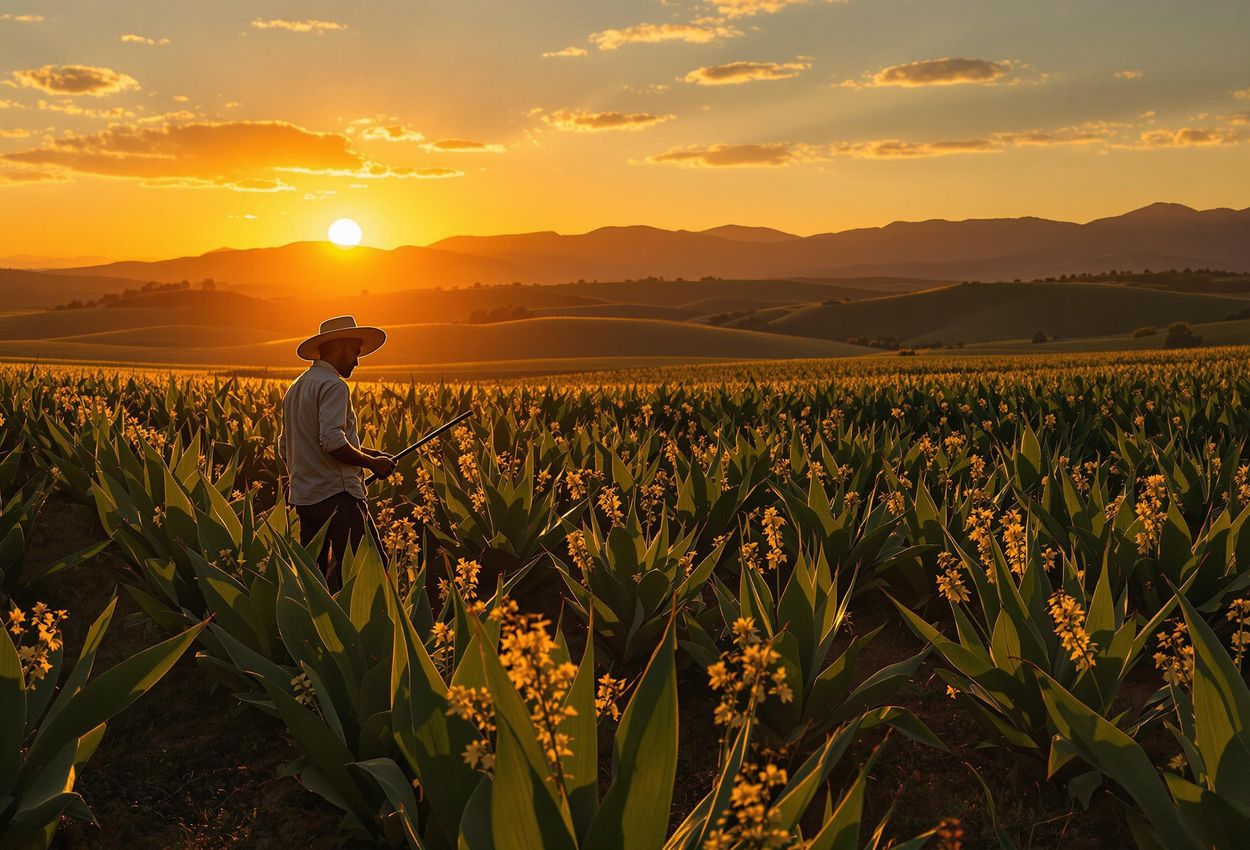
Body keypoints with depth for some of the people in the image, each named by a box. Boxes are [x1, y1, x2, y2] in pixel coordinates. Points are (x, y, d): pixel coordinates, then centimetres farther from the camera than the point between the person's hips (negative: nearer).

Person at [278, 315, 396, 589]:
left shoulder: (295, 388, 20)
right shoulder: (333, 385, -10)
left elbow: (285, 448, 25)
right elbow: (332, 442, -22)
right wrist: (371, 462, -9)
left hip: (302, 498, 10)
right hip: (336, 495, -10)